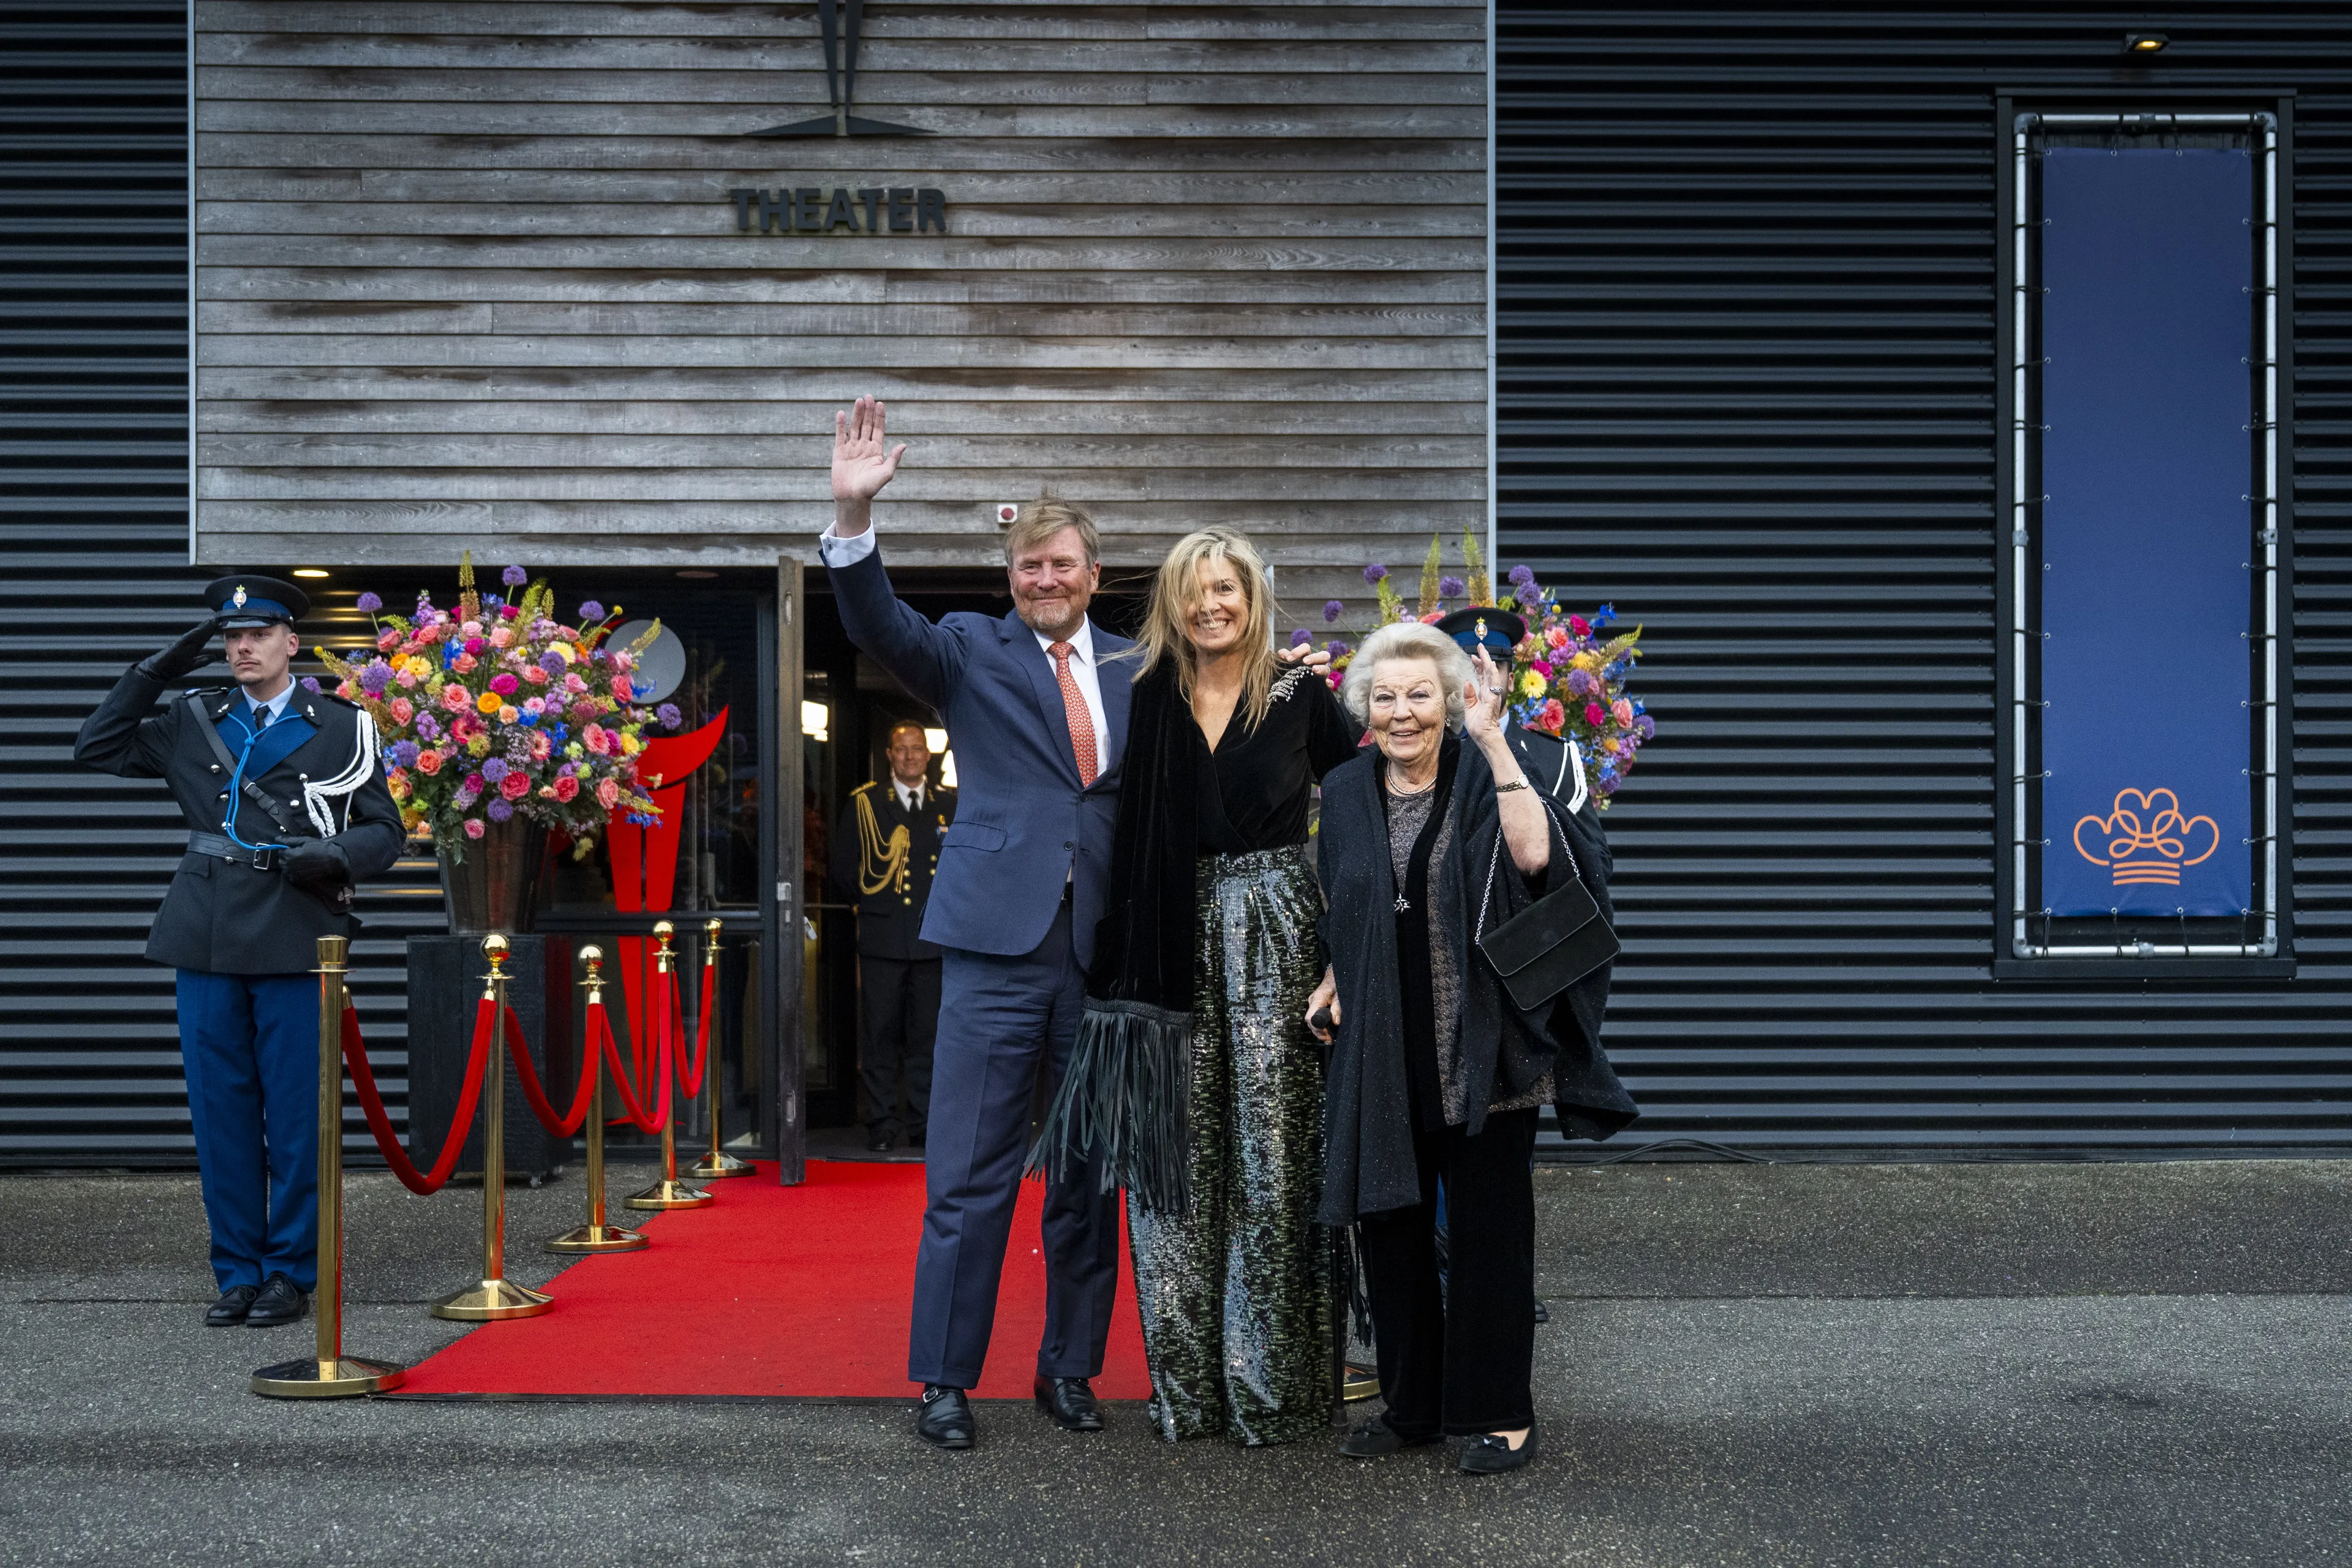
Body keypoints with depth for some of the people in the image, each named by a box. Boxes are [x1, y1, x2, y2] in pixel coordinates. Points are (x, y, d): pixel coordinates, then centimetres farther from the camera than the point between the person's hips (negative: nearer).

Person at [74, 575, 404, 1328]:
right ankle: (237, 1272, 15)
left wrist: (333, 855, -14)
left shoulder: (341, 727, 6)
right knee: (220, 1109, 6)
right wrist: (155, 671, 8)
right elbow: (97, 747, 17)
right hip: (209, 935, 3)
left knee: (296, 1112, 0)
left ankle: (291, 1273, 11)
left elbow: (384, 832, 7)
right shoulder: (194, 720, 13)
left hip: (296, 936, -3)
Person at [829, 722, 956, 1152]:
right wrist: (868, 903, 1)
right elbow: (842, 870, 7)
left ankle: (923, 1124, 12)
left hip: (932, 938, 2)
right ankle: (882, 1126, 6)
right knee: (881, 1032, -1)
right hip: (882, 939, -2)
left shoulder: (951, 805, 11)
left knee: (927, 1033, 4)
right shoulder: (863, 802, 5)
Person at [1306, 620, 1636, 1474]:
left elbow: (1534, 854, -27)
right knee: (1388, 1220, 10)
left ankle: (1499, 1412, 15)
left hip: (1479, 1047, -4)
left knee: (1488, 1225, 2)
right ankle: (1410, 1403, 25)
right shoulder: (1346, 794, 8)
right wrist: (1334, 978, 4)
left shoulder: (1483, 778, -6)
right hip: (1381, 1050, 4)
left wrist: (1493, 740, -27)